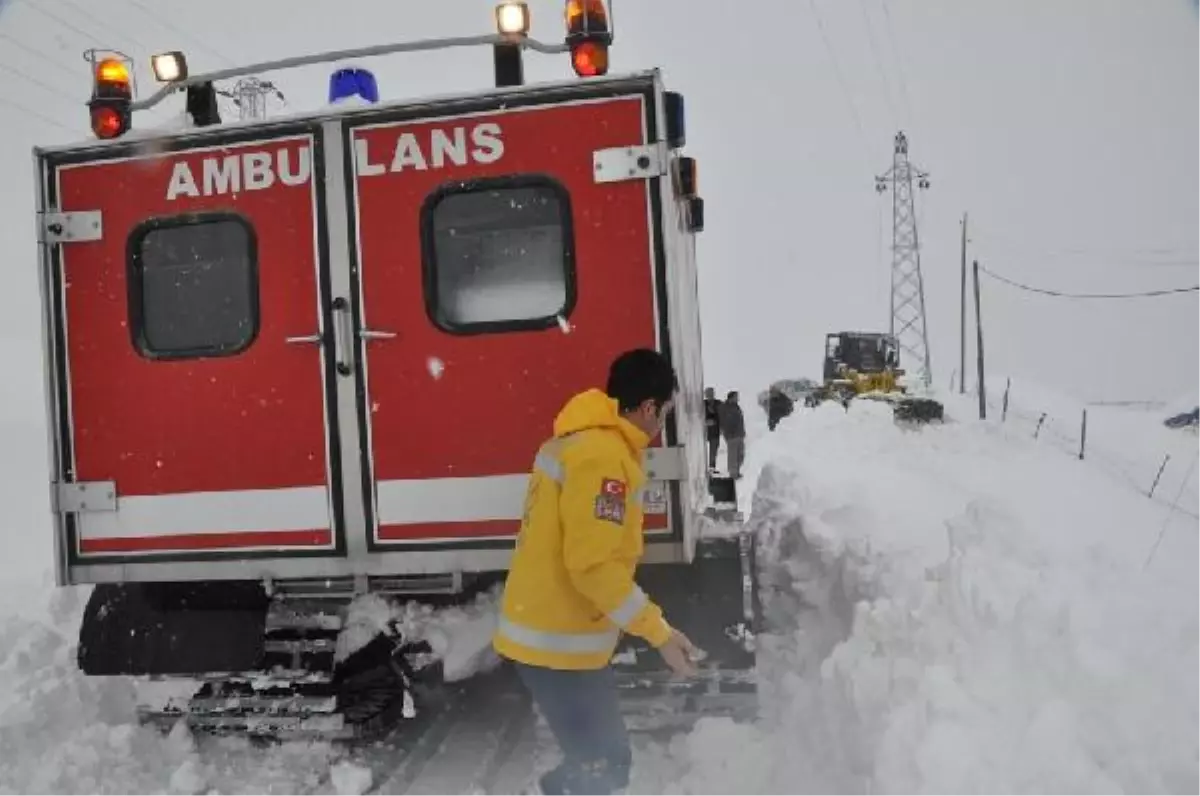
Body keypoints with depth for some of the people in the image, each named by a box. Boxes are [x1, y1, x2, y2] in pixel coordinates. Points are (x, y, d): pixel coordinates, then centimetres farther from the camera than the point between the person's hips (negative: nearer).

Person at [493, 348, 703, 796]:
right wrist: (659, 632, -20)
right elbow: (594, 566, -26)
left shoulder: (577, 440, 11)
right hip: (559, 644, -10)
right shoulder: (604, 457, -21)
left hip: (547, 633, 10)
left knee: (598, 756, 20)